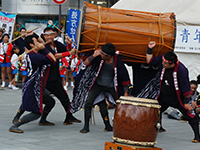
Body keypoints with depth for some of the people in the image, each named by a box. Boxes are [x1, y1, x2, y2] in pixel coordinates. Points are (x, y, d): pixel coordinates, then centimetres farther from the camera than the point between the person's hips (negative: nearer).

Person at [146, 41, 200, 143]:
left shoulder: (181, 70, -33)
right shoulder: (161, 60, -17)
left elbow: (186, 87, -24)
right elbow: (150, 61, 1)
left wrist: (187, 102, -18)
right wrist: (150, 49, -14)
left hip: (178, 98, -6)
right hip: (164, 96, 6)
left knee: (189, 114, -7)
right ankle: (159, 127, 43)